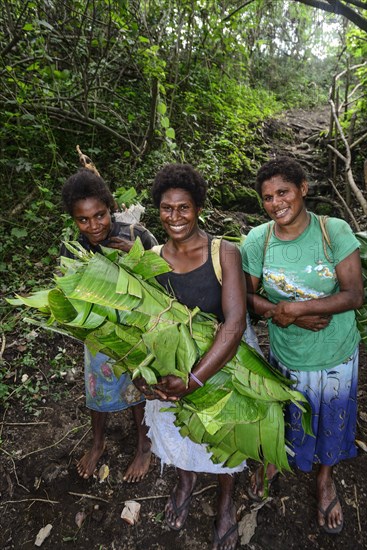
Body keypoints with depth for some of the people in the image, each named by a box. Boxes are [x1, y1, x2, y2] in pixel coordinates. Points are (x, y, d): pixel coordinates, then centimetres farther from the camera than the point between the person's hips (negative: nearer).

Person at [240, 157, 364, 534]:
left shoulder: (335, 231, -17)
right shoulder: (257, 240, -13)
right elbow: (246, 296, -6)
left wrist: (292, 308, -24)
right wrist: (285, 315, -21)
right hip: (286, 355, 1)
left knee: (331, 419, 22)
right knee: (280, 414, 23)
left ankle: (325, 478, 54)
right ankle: (273, 460, 57)